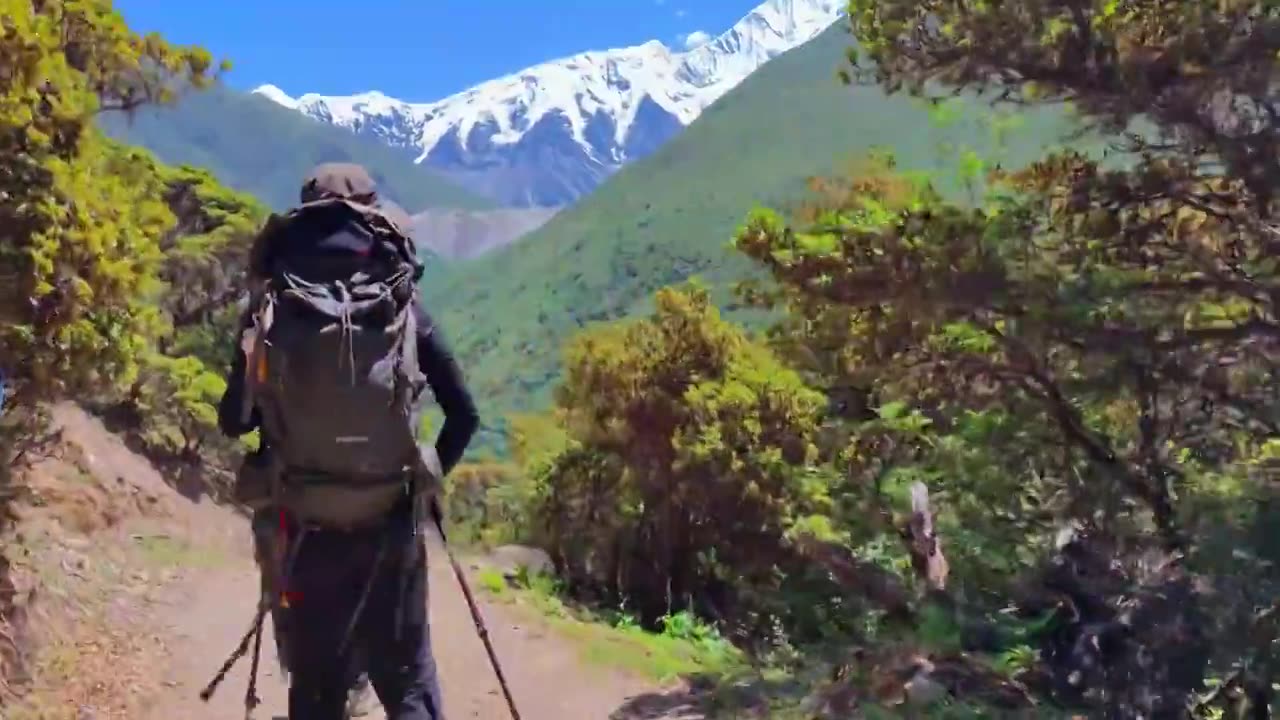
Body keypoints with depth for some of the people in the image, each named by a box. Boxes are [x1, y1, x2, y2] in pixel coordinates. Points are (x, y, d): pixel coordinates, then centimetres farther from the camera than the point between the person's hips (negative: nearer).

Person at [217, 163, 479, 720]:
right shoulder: (403, 309, -3)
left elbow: (234, 421, 1)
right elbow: (464, 413, -1)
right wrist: (432, 472, 12)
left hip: (309, 529, 0)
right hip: (391, 524, 0)